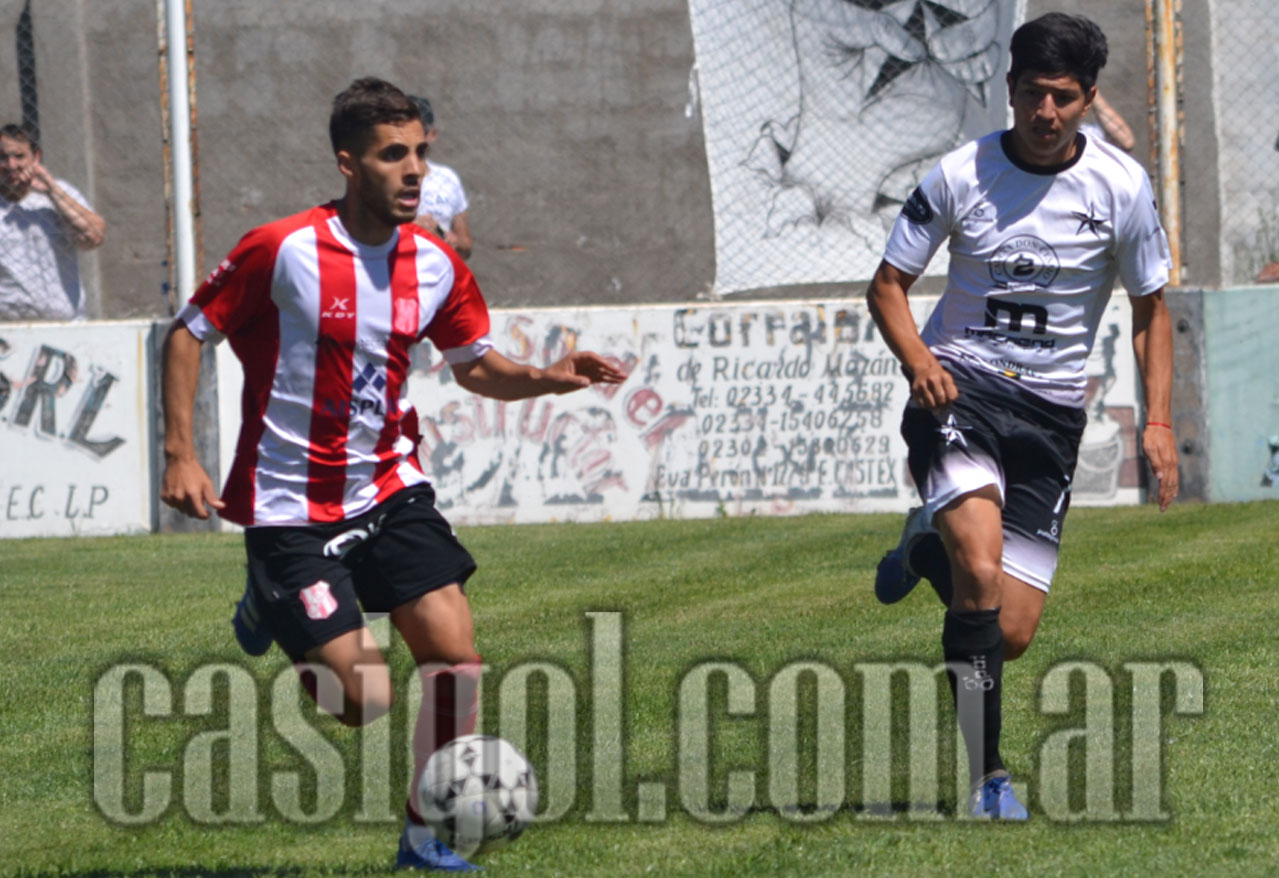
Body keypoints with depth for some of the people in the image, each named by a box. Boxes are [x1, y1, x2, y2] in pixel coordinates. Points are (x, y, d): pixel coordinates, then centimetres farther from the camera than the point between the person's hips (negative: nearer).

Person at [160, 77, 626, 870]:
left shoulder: (436, 265, -1)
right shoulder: (283, 250, -16)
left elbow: (476, 365, 13)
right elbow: (189, 334, -6)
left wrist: (546, 380, -7)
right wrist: (181, 456, -13)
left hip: (389, 491, 5)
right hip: (292, 506, -5)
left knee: (455, 660, -7)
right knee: (366, 702, -8)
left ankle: (426, 836, 11)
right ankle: (271, 603, 23)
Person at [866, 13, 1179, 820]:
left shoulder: (1122, 186, -2)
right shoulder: (960, 176, -4)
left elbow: (1151, 307, 10)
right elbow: (889, 284, 4)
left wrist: (1158, 418, -3)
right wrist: (917, 360, -16)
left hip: (1051, 412, 2)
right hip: (959, 389, -2)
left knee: (1011, 632, -1)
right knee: (982, 571, -29)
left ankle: (929, 546, 33)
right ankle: (988, 775, -21)